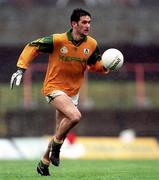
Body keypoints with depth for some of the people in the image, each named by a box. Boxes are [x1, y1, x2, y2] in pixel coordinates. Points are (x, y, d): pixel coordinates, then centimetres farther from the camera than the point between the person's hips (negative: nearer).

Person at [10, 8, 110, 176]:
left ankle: (44, 164, 31)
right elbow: (32, 47, -8)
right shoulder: (57, 40, -17)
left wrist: (105, 66, -10)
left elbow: (94, 65, 12)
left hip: (72, 92, 6)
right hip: (54, 87, -6)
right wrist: (21, 69, -16)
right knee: (75, 116, -29)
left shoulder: (91, 44, -4)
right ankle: (56, 145, -6)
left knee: (60, 134, 11)